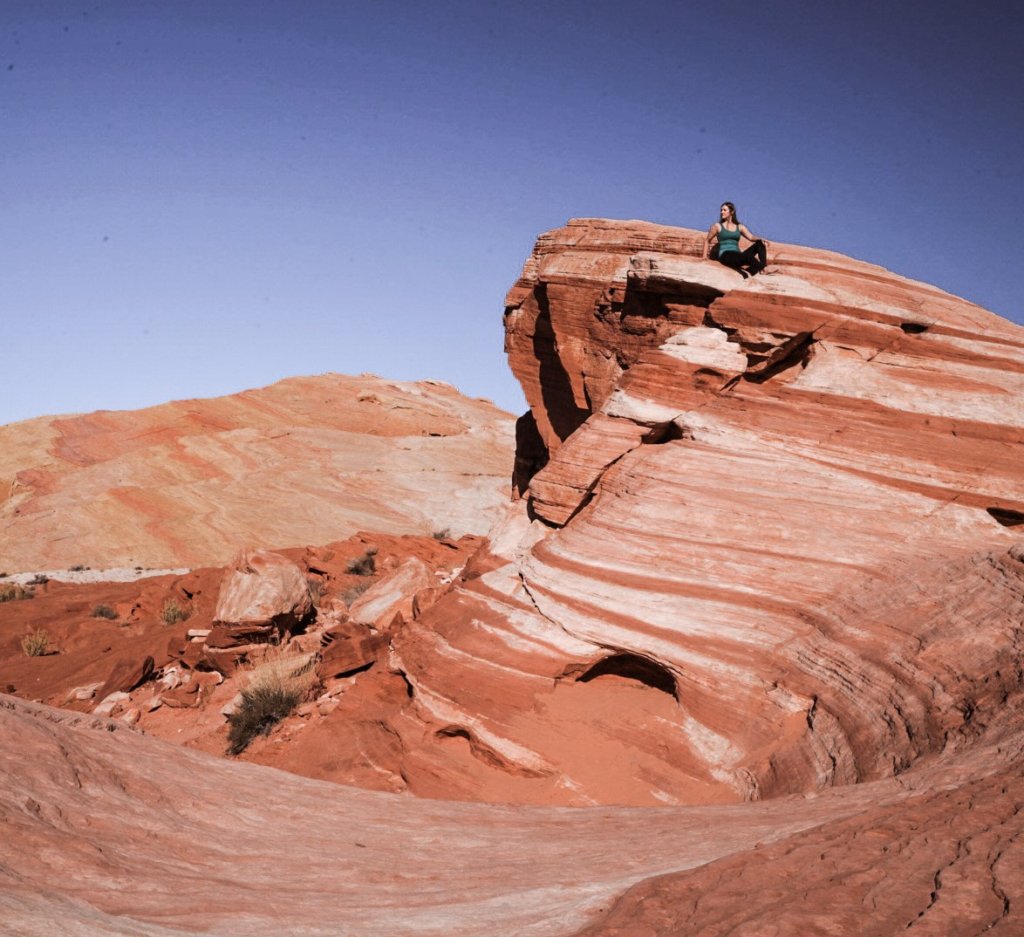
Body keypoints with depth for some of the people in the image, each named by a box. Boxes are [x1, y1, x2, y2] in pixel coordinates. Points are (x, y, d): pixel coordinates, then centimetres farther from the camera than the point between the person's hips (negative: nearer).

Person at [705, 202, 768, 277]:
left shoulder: (740, 227, 18)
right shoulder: (717, 226, 10)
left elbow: (751, 237, 5)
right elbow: (707, 241, 18)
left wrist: (762, 241, -14)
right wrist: (705, 256, 10)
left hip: (738, 257, 5)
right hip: (725, 256, -5)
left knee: (759, 243, -18)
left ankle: (763, 265, -36)